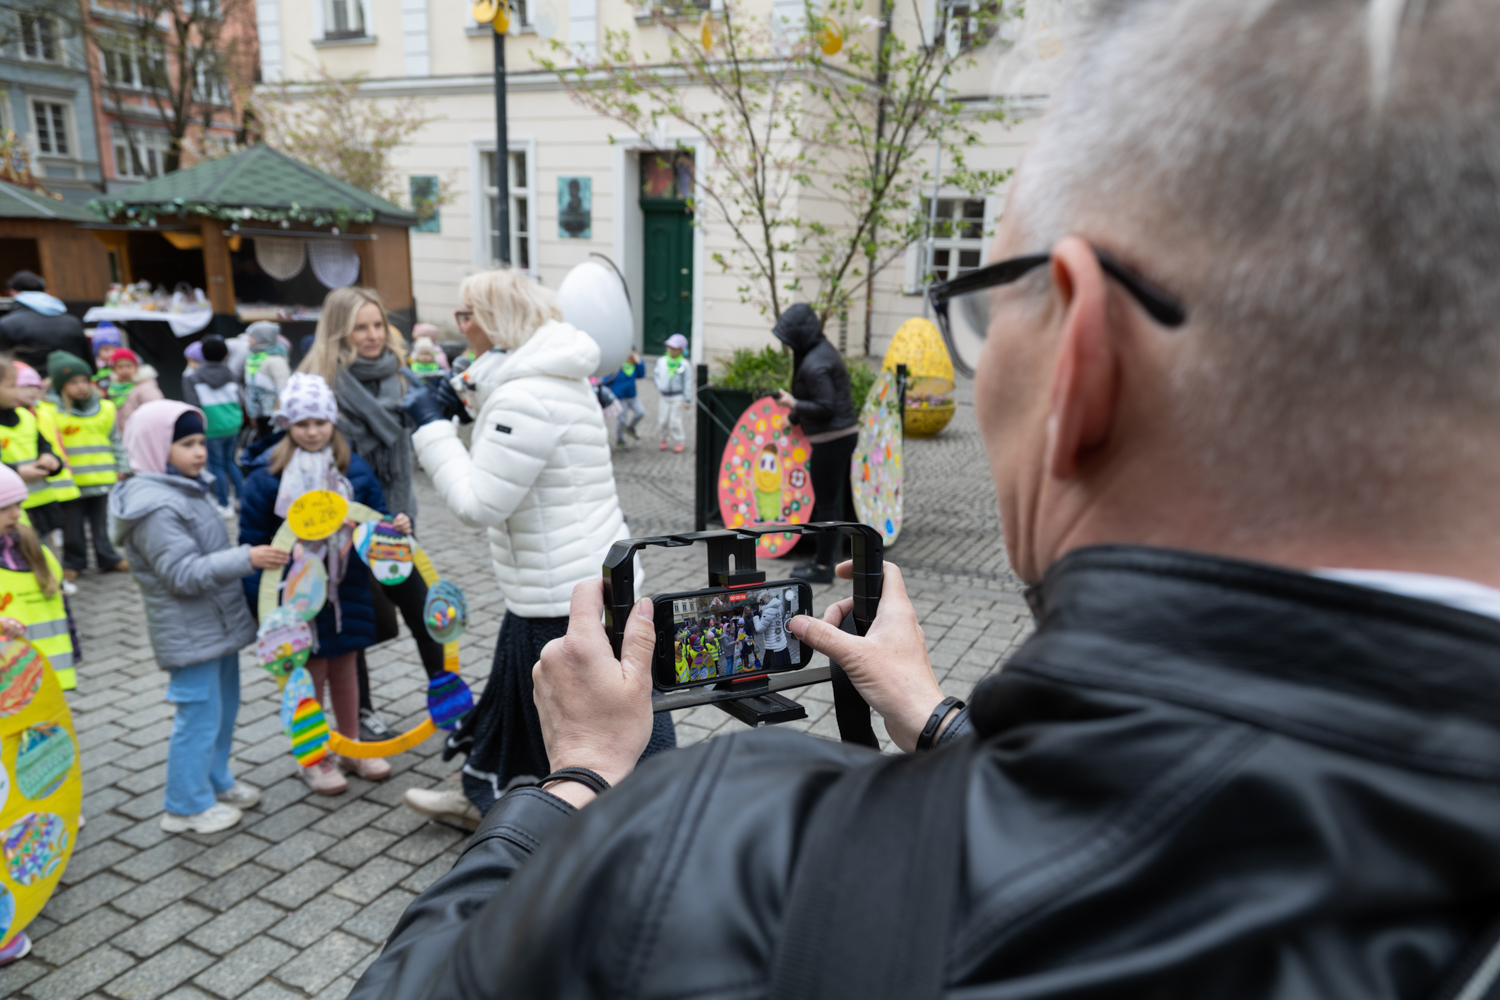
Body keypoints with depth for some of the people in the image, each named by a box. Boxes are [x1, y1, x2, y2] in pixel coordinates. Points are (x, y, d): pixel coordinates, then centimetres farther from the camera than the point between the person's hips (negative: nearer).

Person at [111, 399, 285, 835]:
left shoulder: (188, 490, 10)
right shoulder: (155, 508, -21)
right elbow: (184, 574, -26)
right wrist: (247, 558, -32)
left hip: (217, 623, 10)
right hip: (190, 632, -10)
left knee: (224, 706, 19)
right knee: (200, 715, 0)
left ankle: (215, 782, 36)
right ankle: (186, 806, 16)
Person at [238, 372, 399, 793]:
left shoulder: (353, 468, -2)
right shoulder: (266, 477, -11)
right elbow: (252, 542, -7)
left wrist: (397, 526, -15)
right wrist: (259, 600, -11)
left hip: (348, 590, 3)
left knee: (344, 668, 17)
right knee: (310, 673, 9)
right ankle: (313, 757, 28)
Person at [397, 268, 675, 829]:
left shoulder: (526, 398, -24)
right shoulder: (552, 378, 10)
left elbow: (479, 503, -23)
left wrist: (432, 428, -13)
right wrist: (471, 405, 12)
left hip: (568, 598, -11)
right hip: (573, 579, 11)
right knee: (515, 686, 26)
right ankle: (481, 797, 45)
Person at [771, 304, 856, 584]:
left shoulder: (814, 364, -21)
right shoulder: (823, 350, 11)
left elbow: (825, 408, -23)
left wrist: (793, 404, -13)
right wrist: (795, 416, 24)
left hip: (831, 440, -10)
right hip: (844, 433, 10)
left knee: (826, 503, -1)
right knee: (831, 499, 17)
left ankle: (823, 567, 8)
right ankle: (825, 557, 28)